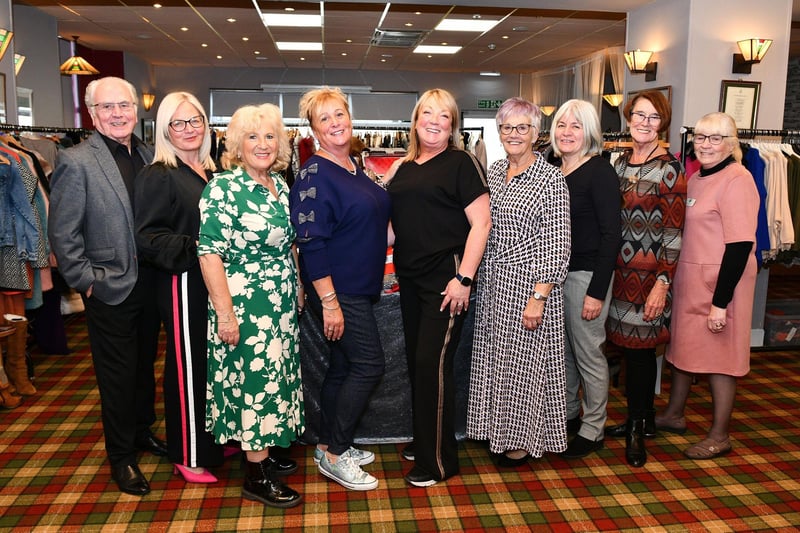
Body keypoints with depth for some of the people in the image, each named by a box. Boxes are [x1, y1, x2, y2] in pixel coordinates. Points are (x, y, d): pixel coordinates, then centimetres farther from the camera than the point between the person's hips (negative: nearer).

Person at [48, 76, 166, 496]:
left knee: (145, 364, 19)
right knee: (118, 375, 7)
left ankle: (142, 430, 40)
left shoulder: (148, 156, 5)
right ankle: (121, 456, 24)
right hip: (110, 289, -5)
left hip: (150, 284, 5)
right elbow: (62, 233, -11)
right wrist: (86, 281, -12)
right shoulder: (75, 162, -12)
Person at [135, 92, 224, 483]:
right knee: (189, 369, 2)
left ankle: (211, 444, 31)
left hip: (214, 283, 7)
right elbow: (146, 238, -15)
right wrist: (194, 249, -22)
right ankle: (189, 458, 18)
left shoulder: (210, 173, 13)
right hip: (184, 286, -7)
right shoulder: (158, 176, -9)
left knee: (215, 366, 14)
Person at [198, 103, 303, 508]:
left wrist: (298, 287, 15)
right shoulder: (223, 188, -15)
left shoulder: (280, 186, 8)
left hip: (282, 304, 8)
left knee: (275, 376, 16)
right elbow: (210, 252, -19)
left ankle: (263, 451, 34)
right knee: (254, 379, 0)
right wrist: (224, 312, -22)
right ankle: (256, 477, 15)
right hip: (245, 306, -8)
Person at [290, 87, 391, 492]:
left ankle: (329, 447, 29)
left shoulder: (353, 167, 12)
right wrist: (329, 302, -23)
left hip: (358, 287, 9)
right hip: (337, 289, -8)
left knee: (343, 367, 15)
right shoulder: (314, 173, -15)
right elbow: (311, 242, -21)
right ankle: (334, 454, 10)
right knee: (369, 365, -5)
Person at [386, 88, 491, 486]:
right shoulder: (403, 168, 14)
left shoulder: (461, 163, -4)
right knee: (416, 360, 14)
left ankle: (438, 461, 10)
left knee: (433, 363, -5)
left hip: (446, 278, -7)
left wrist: (464, 278, -17)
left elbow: (481, 222, -11)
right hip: (411, 278, 7)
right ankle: (422, 442, 32)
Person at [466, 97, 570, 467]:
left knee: (523, 360, 5)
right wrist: (475, 277, 10)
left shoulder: (550, 178, -11)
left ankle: (523, 440, 24)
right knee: (493, 356, 15)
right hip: (492, 281, 7)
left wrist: (539, 296, -20)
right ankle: (499, 431, 33)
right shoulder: (494, 171, 10)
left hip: (528, 281, -7)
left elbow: (557, 245, -15)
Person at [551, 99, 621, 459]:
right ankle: (568, 413, 35)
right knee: (561, 348, 17)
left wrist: (597, 291, -18)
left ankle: (592, 430, 20)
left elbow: (611, 234, -15)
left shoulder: (599, 172, -12)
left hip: (586, 273, -7)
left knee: (588, 352, 4)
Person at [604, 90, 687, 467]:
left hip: (649, 273, -5)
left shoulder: (669, 169, -8)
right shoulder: (621, 162, 10)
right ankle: (643, 419, 29)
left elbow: (673, 232, -11)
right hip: (620, 268, 5)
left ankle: (637, 428, 18)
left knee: (639, 348, 1)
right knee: (629, 346, 11)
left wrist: (662, 283, -16)